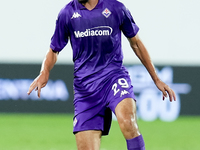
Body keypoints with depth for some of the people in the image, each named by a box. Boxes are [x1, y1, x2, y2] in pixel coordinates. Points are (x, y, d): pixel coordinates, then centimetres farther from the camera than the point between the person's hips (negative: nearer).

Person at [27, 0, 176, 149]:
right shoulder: (67, 14, 6)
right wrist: (45, 72, -6)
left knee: (127, 122, -33)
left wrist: (157, 80, 18)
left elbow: (136, 43, 15)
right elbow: (54, 50, 16)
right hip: (85, 88, 2)